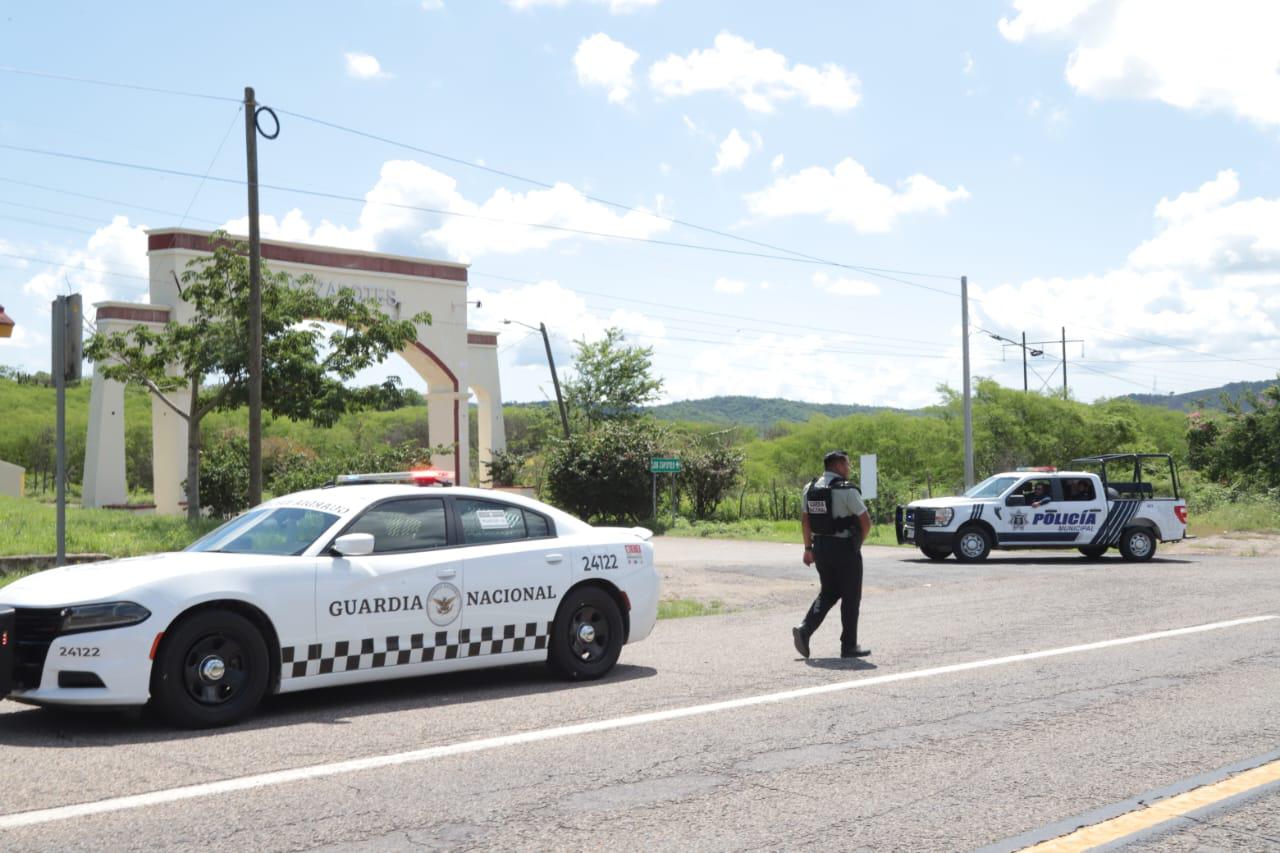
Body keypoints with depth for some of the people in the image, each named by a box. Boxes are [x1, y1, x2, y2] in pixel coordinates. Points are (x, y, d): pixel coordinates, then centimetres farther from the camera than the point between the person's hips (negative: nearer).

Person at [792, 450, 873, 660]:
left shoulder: (810, 489, 6)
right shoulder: (846, 491, -14)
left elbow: (805, 521, 11)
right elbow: (866, 522, -13)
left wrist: (808, 548, 17)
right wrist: (859, 541, 5)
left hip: (820, 548, 6)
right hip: (845, 549, -6)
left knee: (828, 593, 18)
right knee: (850, 597, 5)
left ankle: (804, 629, -1)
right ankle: (849, 646, 9)